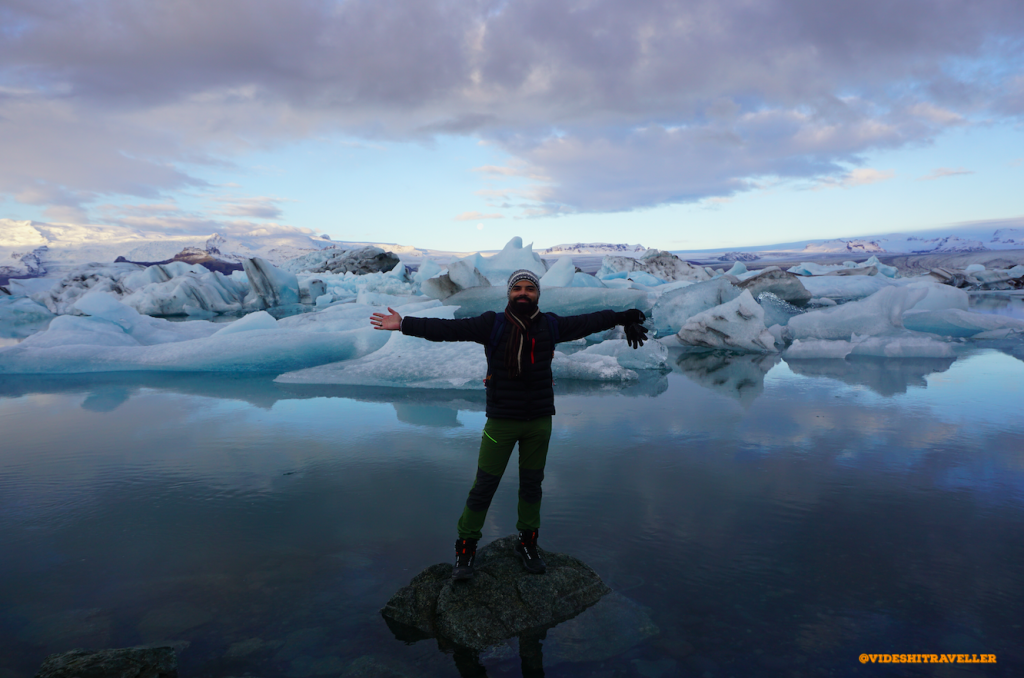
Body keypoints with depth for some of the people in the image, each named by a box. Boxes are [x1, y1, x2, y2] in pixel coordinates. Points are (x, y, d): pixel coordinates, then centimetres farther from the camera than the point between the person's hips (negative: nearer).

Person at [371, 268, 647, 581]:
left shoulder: (551, 325, 1)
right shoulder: (492, 325, -7)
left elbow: (589, 321, 10)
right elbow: (447, 328, -12)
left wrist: (624, 317, 8)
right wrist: (404, 324, -18)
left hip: (539, 421, 3)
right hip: (501, 422, -3)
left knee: (531, 485, 16)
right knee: (484, 487, 2)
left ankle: (527, 544, 35)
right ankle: (465, 549, 19)